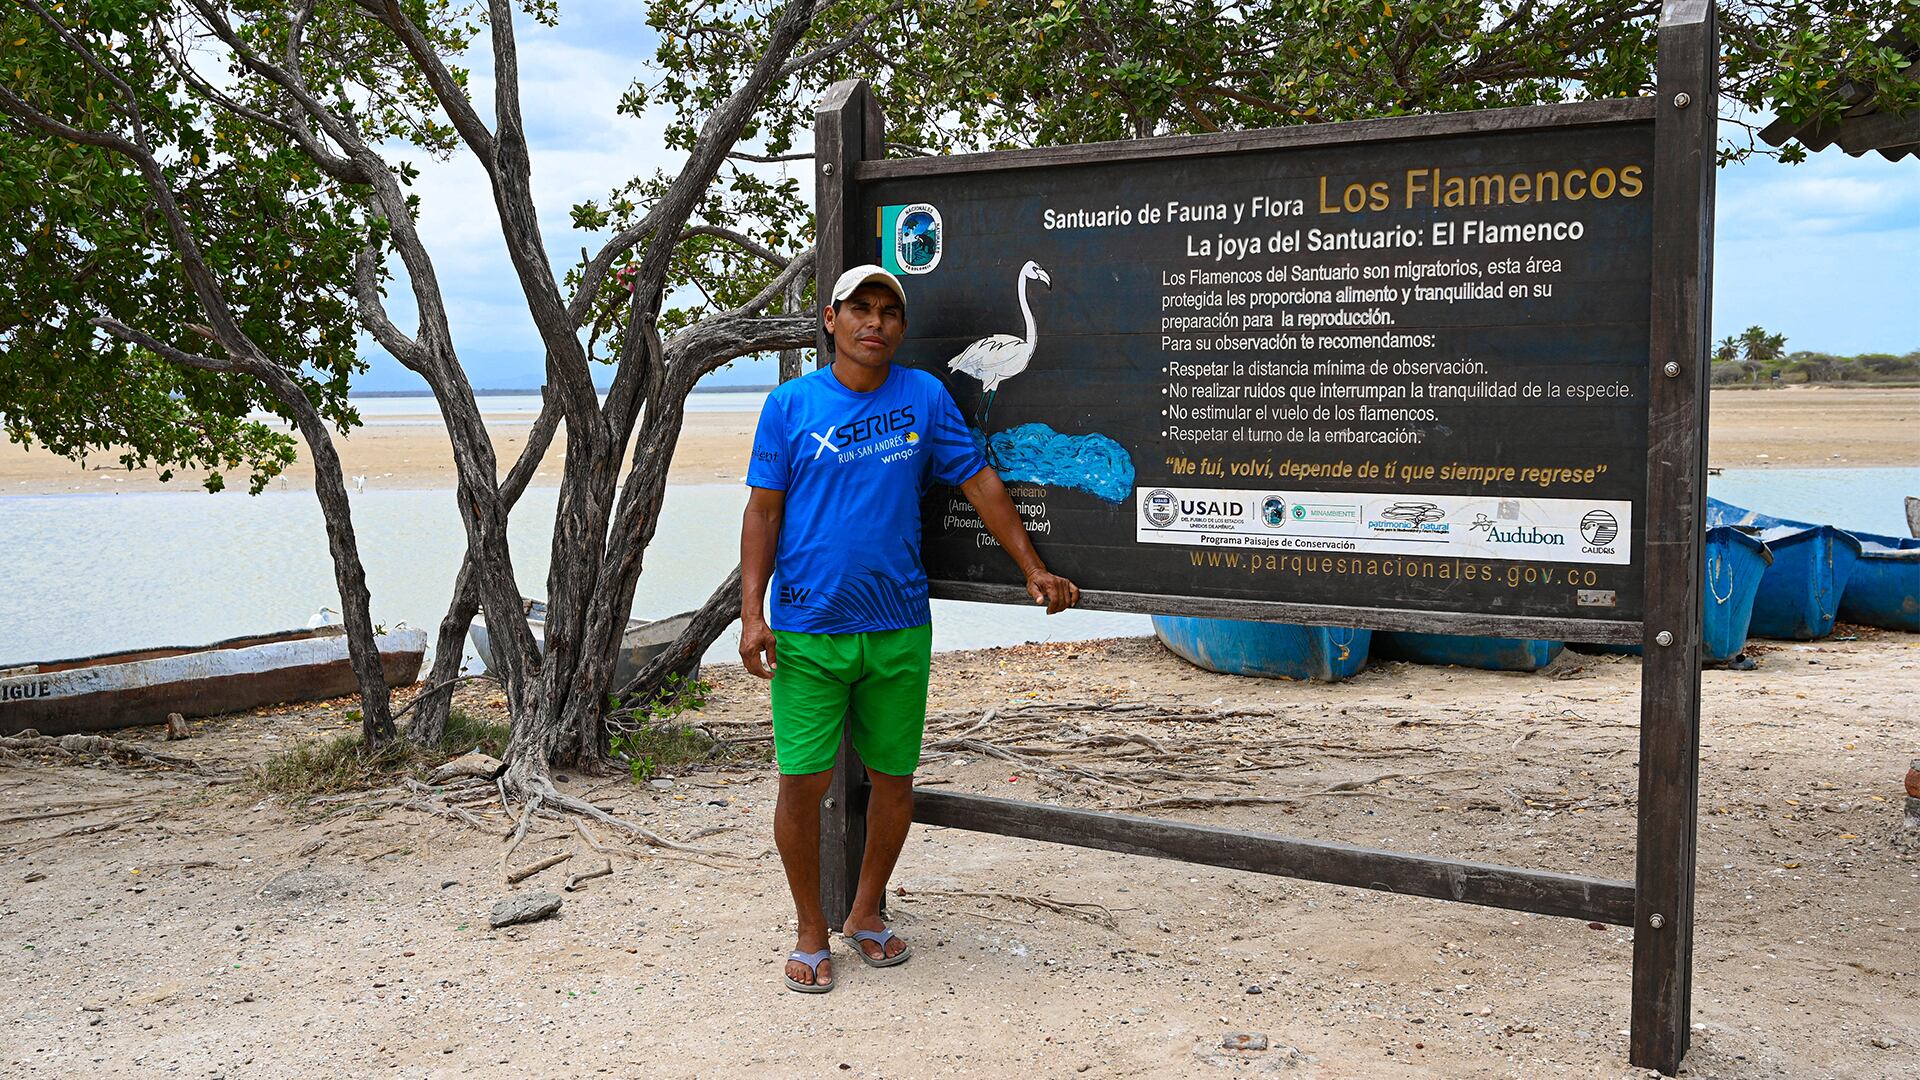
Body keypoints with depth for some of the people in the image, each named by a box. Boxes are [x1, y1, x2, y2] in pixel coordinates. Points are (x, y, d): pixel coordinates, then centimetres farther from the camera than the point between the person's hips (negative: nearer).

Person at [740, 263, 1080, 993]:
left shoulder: (925, 398, 4)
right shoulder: (790, 405, 0)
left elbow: (980, 484, 9)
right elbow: (763, 512, 1)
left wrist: (1034, 570, 7)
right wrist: (752, 613, -7)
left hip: (899, 628, 2)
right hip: (808, 630, -2)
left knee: (893, 776, 10)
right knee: (803, 780, -1)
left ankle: (866, 912, 31)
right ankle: (811, 930, 18)